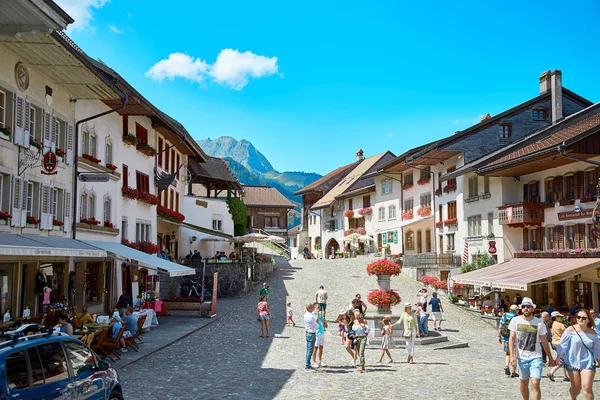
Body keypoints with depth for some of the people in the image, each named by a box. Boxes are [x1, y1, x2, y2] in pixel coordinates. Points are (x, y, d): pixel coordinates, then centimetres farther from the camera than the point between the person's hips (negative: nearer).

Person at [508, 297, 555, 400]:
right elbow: (512, 338, -2)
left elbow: (544, 341, 5)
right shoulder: (515, 320, -3)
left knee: (535, 384, -13)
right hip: (521, 357, 2)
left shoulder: (539, 323, -5)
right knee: (523, 383, 14)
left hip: (536, 357, -2)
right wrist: (512, 355, -12)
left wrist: (550, 358, 10)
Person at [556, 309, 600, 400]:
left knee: (587, 388, -10)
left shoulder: (592, 333, 1)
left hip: (588, 362, 1)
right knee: (576, 388, 8)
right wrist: (557, 359, -4)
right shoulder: (571, 330, -7)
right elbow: (562, 346, -3)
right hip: (573, 362, -1)